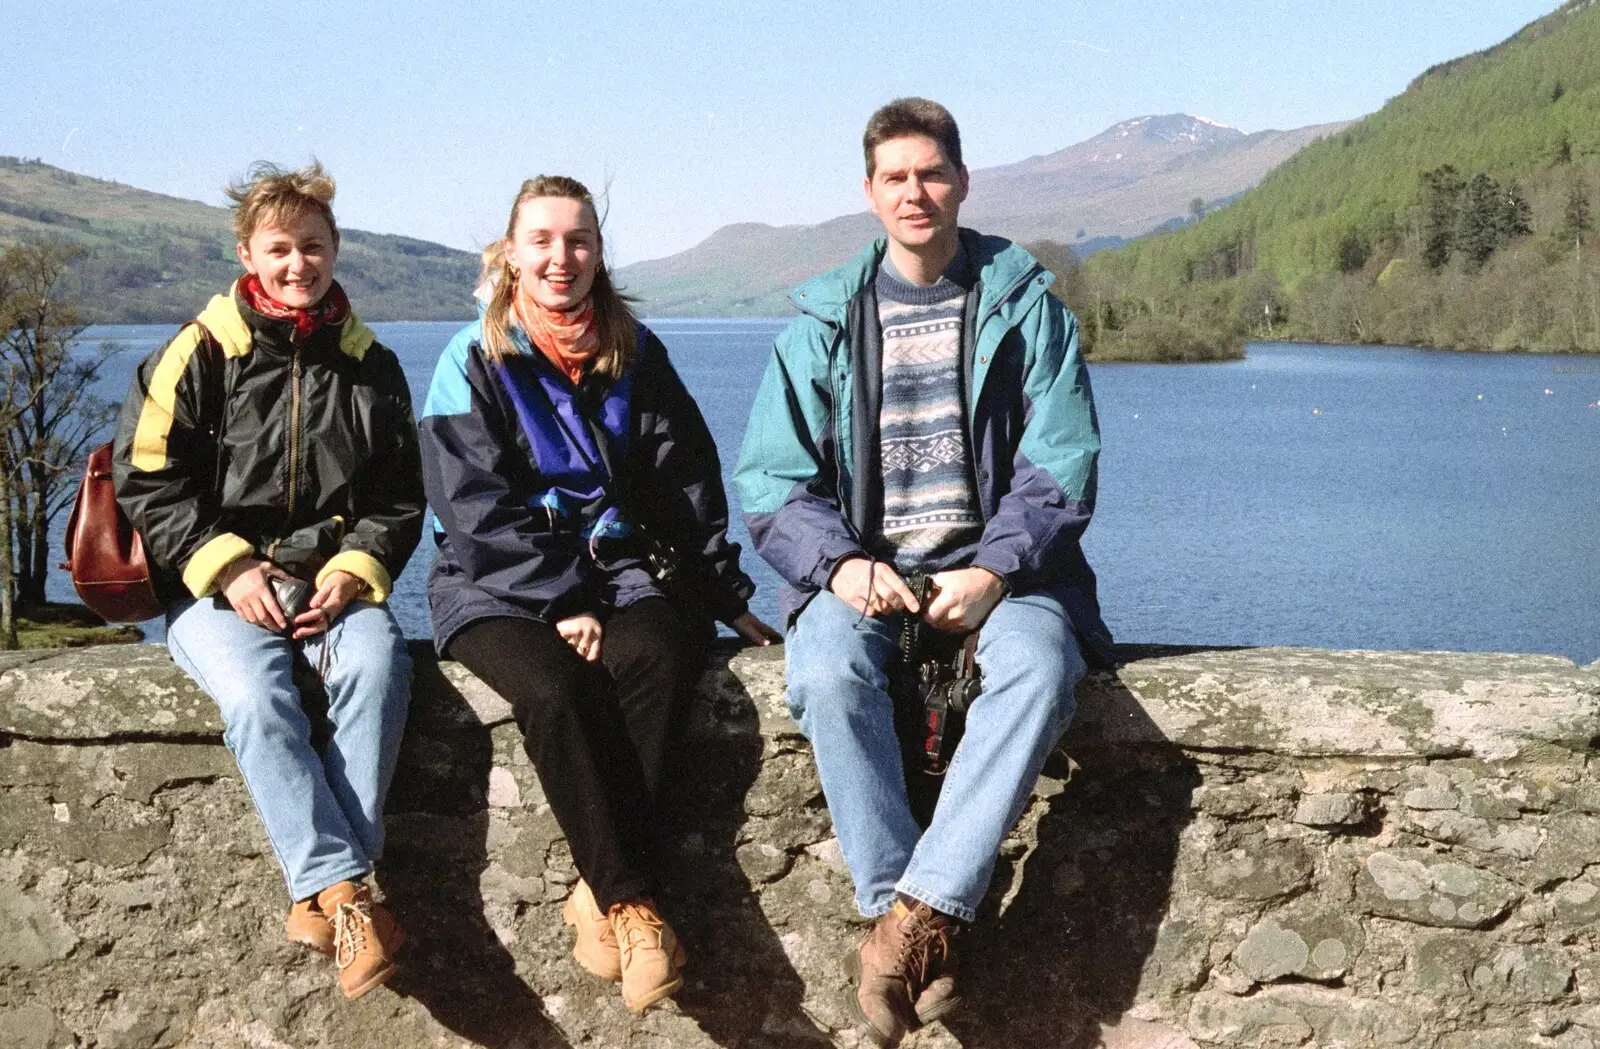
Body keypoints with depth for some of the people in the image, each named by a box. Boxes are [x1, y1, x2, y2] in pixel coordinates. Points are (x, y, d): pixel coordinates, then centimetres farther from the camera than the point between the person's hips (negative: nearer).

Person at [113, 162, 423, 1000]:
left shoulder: (370, 365, 11)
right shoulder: (197, 354, 2)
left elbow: (399, 500, 13)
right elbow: (146, 482, -1)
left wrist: (352, 572, -7)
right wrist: (229, 569, -13)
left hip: (334, 579, 2)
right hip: (215, 586, -2)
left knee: (377, 663, -32)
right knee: (256, 693, -34)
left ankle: (320, 893, -33)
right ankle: (346, 895, -34)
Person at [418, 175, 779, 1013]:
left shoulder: (636, 355, 11)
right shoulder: (475, 361, 1)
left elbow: (686, 485, 14)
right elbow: (479, 511, -7)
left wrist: (727, 598, 8)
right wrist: (563, 605, -16)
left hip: (623, 569, 3)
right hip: (500, 588, -2)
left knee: (654, 660, -31)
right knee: (554, 692, -33)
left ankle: (599, 894, -26)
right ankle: (631, 901, -25)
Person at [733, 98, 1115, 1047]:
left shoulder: (1025, 303, 6)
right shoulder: (824, 319, 9)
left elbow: (1062, 465, -1)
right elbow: (770, 480, 4)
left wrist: (995, 570, -17)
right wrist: (841, 566, -15)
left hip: (997, 562, -1)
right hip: (859, 566, 1)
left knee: (1038, 667, -34)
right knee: (828, 674, -33)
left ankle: (917, 916, -35)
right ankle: (918, 933, -28)